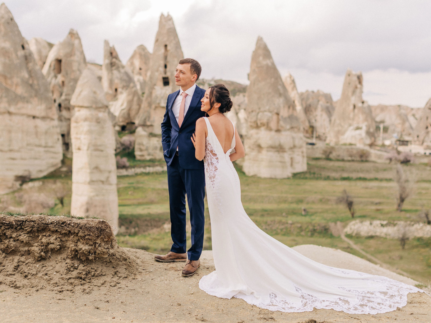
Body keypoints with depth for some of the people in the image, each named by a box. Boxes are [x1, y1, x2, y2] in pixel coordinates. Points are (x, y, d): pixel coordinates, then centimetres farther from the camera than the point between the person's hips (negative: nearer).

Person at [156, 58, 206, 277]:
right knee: (175, 206, 15)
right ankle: (178, 250, 30)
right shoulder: (172, 98, 12)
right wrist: (167, 149, 12)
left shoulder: (204, 97, -8)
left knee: (196, 209, 1)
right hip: (174, 160, 7)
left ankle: (194, 257, 11)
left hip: (194, 162, -7)